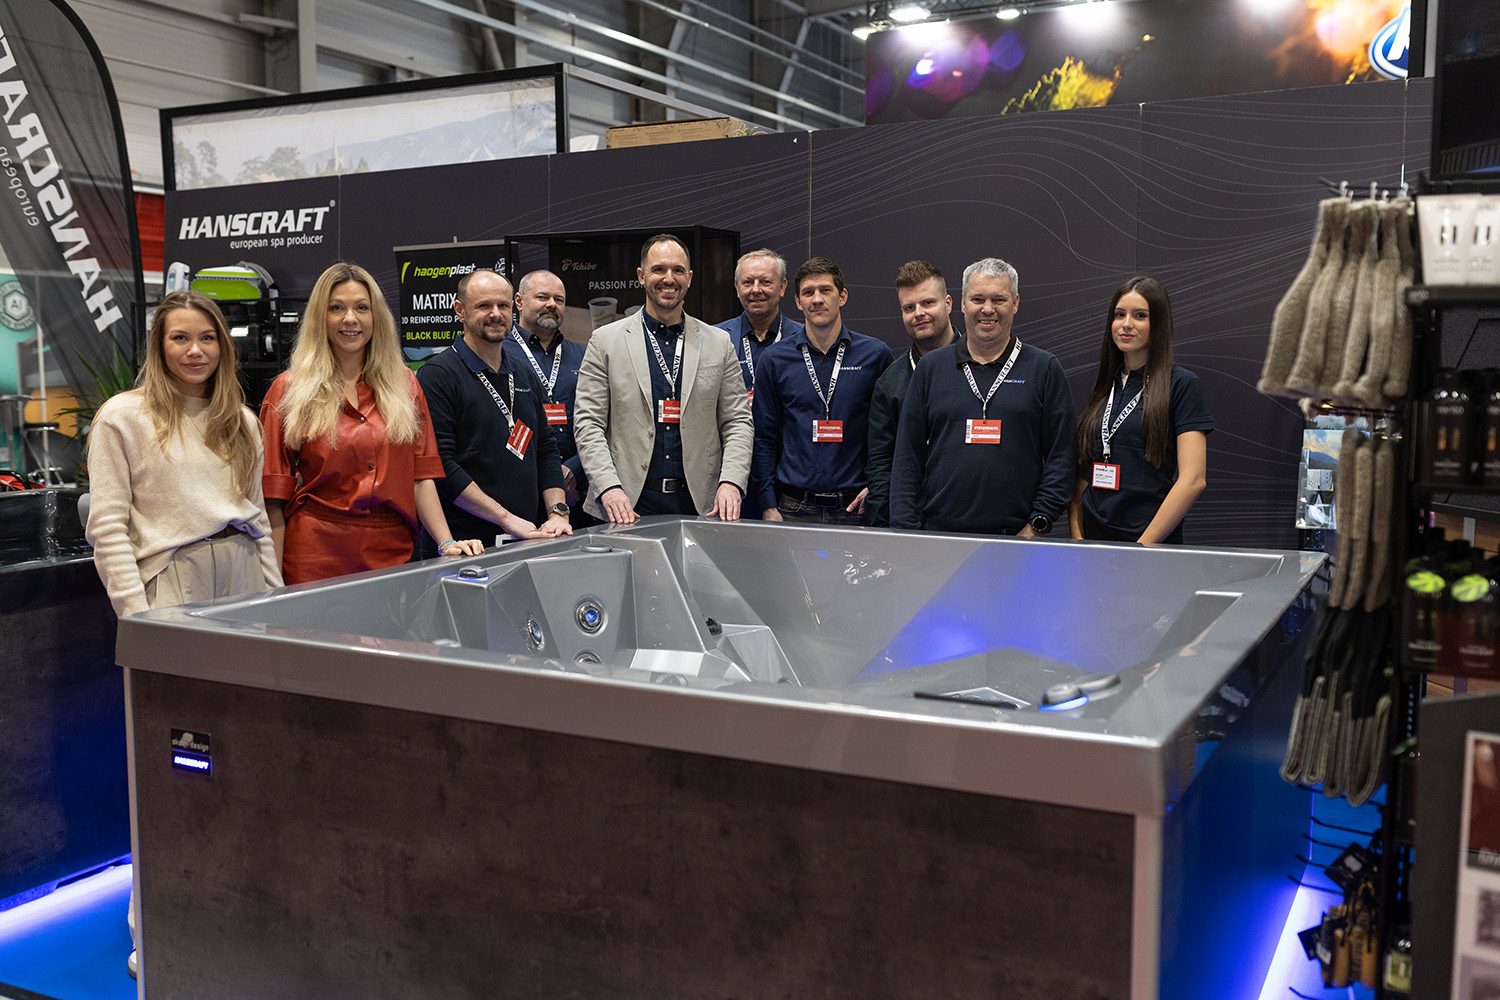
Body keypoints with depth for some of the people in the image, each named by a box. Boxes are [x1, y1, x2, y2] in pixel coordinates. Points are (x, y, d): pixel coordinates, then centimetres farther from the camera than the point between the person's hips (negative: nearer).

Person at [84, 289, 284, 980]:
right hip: (173, 585, -5)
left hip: (243, 578, 5)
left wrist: (276, 598, 13)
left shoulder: (241, 421, 16)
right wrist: (136, 611, -11)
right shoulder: (123, 416, 1)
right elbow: (108, 524, -4)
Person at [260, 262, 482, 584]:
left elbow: (421, 476, 9)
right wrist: (275, 588, -7)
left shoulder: (405, 384, 10)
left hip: (393, 554, 2)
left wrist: (446, 543, -4)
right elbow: (274, 499, -1)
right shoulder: (289, 390, 2)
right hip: (316, 557, -2)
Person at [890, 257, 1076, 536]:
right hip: (938, 531, 1)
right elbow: (908, 456, 8)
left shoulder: (1044, 368, 6)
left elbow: (1061, 456, 3)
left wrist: (1038, 525, -5)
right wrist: (905, 529, 0)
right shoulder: (930, 368, 10)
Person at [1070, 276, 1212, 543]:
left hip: (1153, 544, -4)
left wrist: (1143, 547, -16)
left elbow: (1193, 480, -13)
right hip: (1093, 537, 5)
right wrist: (1077, 538, 0)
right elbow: (1083, 473, 12)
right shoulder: (1103, 387, 12)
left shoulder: (1182, 385, -5)